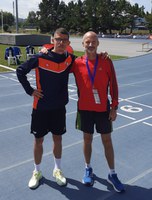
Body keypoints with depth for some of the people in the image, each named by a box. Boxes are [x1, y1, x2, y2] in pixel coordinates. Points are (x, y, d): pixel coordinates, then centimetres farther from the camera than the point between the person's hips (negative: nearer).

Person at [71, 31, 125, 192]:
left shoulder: (106, 62, -6)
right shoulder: (77, 63, -4)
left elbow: (113, 85, -2)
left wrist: (114, 107, -4)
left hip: (103, 108, 0)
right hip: (85, 109, 1)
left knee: (107, 140, 8)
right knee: (87, 139, 13)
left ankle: (112, 174, 23)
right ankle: (88, 169, 33)